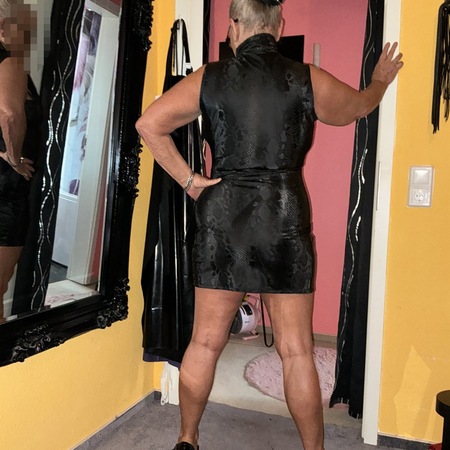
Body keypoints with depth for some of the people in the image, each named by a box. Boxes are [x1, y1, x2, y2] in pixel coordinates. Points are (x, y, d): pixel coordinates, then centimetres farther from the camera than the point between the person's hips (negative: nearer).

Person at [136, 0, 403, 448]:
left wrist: (188, 180, 1)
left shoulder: (209, 78, 2)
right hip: (285, 218, -1)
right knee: (297, 352, 8)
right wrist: (381, 79, 40)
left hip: (222, 217, 2)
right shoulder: (308, 80, 0)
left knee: (205, 342, 12)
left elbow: (148, 123, -1)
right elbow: (360, 106, 19)